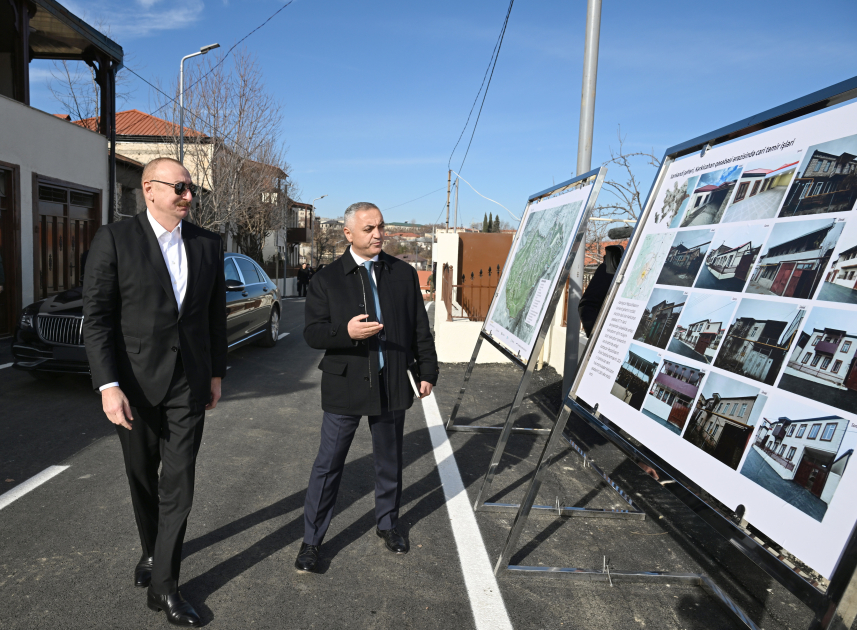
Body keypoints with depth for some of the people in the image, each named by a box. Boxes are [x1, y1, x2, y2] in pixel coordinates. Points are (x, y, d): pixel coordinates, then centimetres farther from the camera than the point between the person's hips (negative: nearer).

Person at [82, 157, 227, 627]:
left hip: (189, 384, 2)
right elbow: (95, 317, -9)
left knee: (178, 484, 2)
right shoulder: (114, 240, -7)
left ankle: (163, 584, 15)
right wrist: (108, 385, -15)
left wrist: (216, 373, 10)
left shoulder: (207, 244, 4)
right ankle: (152, 550, 41)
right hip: (135, 384, -1)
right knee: (142, 478, 16)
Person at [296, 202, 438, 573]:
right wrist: (345, 331, -25)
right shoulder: (327, 279, -3)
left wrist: (427, 371, 6)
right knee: (328, 465, 4)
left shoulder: (404, 274, 5)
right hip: (345, 387, -2)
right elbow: (312, 333, -7)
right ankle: (312, 540, 20)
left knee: (389, 461, 16)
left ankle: (387, 524, 39)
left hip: (392, 385, 3)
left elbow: (420, 328, 8)